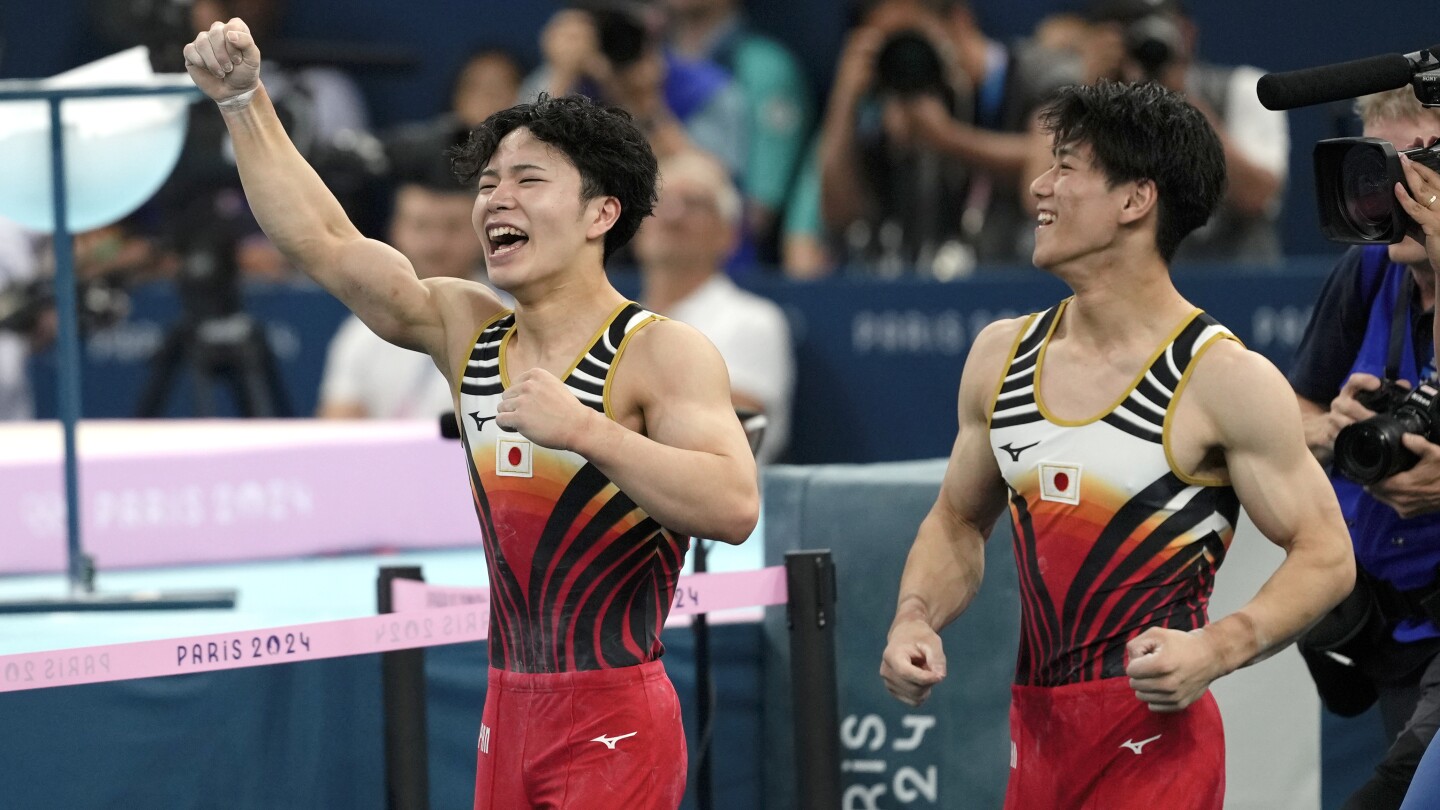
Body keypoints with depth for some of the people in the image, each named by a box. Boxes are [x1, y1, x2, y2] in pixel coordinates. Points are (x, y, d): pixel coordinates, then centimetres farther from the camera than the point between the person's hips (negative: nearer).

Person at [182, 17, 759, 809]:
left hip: (614, 723, -6)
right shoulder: (466, 332, 8)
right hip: (508, 711, 6)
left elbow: (734, 506, -25)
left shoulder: (661, 355, -11)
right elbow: (322, 241, 6)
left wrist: (581, 428, -32)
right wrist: (244, 100, -1)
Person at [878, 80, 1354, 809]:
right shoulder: (1002, 355, 8)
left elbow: (1325, 557, -7)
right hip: (1036, 732, 6)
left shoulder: (1223, 379, -10)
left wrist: (1214, 650, -22)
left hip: (1154, 734, -6)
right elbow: (958, 521, 21)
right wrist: (914, 620, 1)